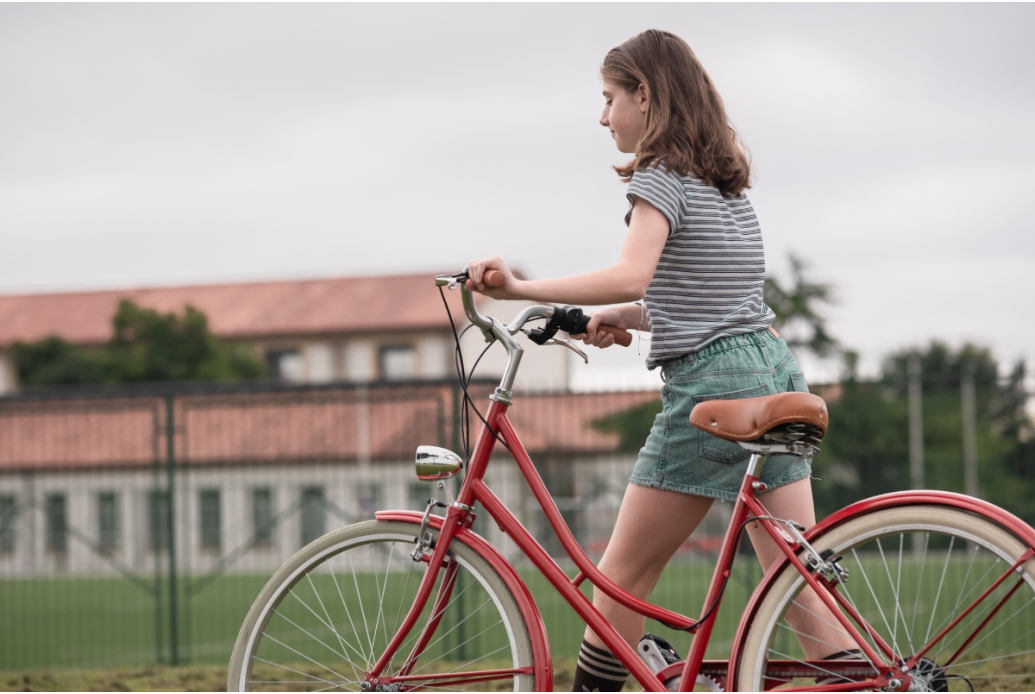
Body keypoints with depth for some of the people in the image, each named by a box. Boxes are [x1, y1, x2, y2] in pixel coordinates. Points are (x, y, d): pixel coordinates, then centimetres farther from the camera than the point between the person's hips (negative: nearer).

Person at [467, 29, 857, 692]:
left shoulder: (660, 177, -8)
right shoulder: (726, 178, 18)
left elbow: (632, 274, -26)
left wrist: (520, 287, -27)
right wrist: (623, 316, 11)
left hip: (710, 384, -9)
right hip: (775, 372, 9)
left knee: (622, 577, 2)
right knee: (799, 586, 5)